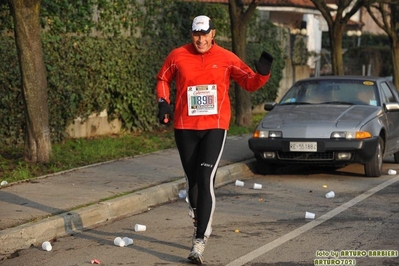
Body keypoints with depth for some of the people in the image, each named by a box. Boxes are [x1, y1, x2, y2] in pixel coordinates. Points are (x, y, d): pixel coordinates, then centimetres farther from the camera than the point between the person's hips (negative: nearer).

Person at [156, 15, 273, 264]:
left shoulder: (226, 58, -1)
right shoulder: (178, 56, 1)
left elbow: (250, 82, 2)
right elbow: (163, 79, 17)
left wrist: (263, 73, -18)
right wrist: (164, 103, 2)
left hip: (215, 127, -2)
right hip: (185, 127, 2)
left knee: (205, 181, -13)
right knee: (192, 181, 11)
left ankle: (200, 240, -14)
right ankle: (201, 224, 35)